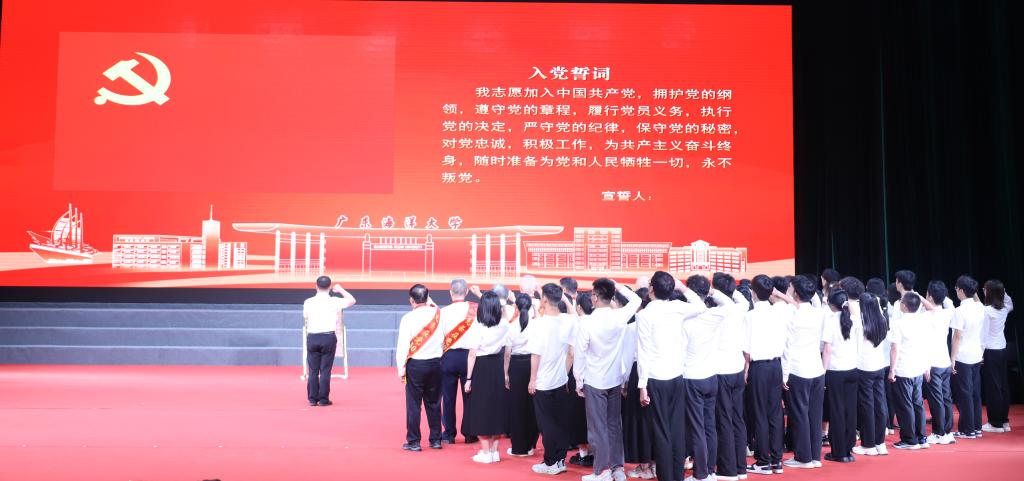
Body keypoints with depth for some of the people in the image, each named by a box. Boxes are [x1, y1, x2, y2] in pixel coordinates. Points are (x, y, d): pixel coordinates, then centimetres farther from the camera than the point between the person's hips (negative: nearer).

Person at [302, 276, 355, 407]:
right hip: (328, 338, -2)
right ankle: (323, 399, 4)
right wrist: (340, 289, 19)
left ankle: (312, 398, 9)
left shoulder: (308, 302, 1)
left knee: (313, 370, 7)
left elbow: (305, 320, 10)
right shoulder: (334, 301, -3)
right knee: (325, 370, 2)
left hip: (312, 337, 2)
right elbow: (352, 300, 9)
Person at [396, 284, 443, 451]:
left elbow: (403, 345, -11)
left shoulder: (408, 318, -10)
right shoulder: (437, 313, -1)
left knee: (413, 404, 4)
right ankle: (436, 439, 18)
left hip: (415, 364, -4)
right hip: (435, 363, 4)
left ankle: (413, 441, 7)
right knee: (433, 403, 12)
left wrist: (401, 369, -2)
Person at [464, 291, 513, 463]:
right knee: (497, 407, 13)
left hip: (481, 368, -5)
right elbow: (507, 314, 24)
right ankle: (494, 451, 18)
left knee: (481, 409, 4)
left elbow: (472, 355, -13)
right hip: (498, 368, 5)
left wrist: (468, 378, -7)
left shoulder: (478, 329, -15)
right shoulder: (504, 326, -3)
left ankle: (485, 452, 7)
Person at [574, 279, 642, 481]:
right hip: (615, 380, 4)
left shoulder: (587, 322, -17)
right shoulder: (620, 316, -7)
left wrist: (578, 382, -1)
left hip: (594, 382, -4)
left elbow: (580, 354, -11)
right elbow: (636, 300, 14)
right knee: (615, 425, 14)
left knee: (598, 428, 3)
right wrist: (618, 286, 14)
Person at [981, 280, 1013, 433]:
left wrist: (980, 352, -10)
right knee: (1002, 384, 13)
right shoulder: (1005, 308, 3)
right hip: (1002, 349, 7)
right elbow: (1010, 302, 30)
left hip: (990, 351, -7)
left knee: (992, 387, -1)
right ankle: (1004, 421, 20)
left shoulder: (986, 310, -17)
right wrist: (1002, 291, 17)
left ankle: (996, 423, 3)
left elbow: (983, 333, -16)